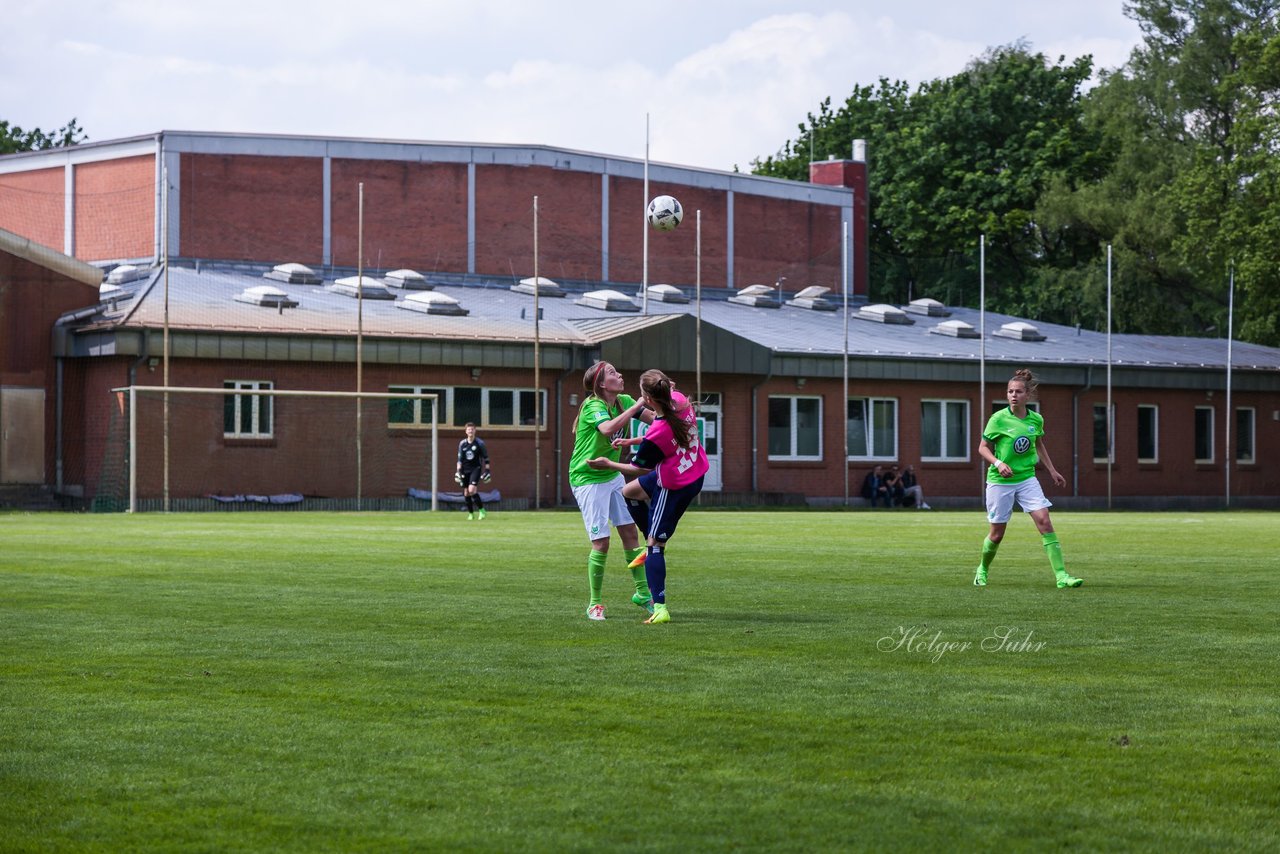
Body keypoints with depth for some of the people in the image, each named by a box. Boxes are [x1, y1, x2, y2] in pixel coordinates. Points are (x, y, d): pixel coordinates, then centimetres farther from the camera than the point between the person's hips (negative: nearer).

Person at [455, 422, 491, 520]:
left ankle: (481, 510, -8)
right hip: (465, 470, 4)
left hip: (476, 468, -4)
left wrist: (487, 470, -3)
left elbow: (485, 457, 2)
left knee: (472, 490, -20)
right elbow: (460, 458, 10)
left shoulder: (479, 443, -2)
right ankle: (471, 513, 14)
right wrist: (458, 471, 2)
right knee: (466, 493, 2)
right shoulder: (462, 444, 6)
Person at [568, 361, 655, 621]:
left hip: (613, 476, 7)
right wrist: (638, 405, -40)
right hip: (588, 480, -7)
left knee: (630, 533, 6)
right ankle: (595, 603, 6)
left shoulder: (624, 401, 2)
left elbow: (655, 419, -1)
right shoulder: (593, 406, -21)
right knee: (601, 543, -8)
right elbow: (608, 428, -41)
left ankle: (642, 592, 18)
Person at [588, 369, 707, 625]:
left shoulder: (658, 433, -31)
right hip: (695, 475, 9)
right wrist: (634, 441, 9)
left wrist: (609, 465, 0)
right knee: (628, 491, 26)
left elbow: (641, 469, -13)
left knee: (655, 543, -1)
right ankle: (654, 546, 36)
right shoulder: (680, 401, -10)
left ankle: (660, 609, -4)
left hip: (674, 487, -9)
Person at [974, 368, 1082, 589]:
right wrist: (998, 463, -22)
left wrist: (1052, 470, 20)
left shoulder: (1036, 419, 0)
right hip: (1000, 481, -3)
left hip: (1027, 478, 3)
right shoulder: (998, 419, -12)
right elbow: (983, 448, -4)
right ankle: (982, 570, 33)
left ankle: (1061, 575, -15)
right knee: (997, 534, 4)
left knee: (1044, 521, -13)